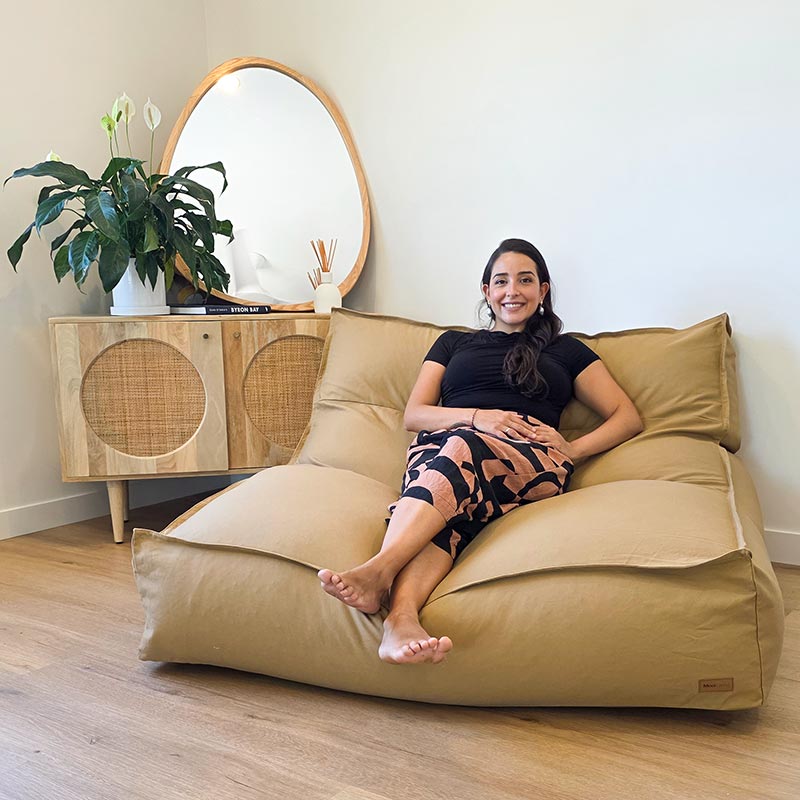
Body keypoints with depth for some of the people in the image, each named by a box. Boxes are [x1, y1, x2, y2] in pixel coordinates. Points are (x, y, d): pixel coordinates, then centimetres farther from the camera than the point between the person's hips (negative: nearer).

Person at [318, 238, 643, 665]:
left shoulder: (566, 350, 28)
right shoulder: (454, 342, 30)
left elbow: (628, 417, 20)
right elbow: (413, 414, 16)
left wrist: (574, 448, -1)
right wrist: (477, 416, -4)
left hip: (531, 460, -1)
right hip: (442, 445, 2)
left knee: (462, 446, -37)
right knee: (446, 509, -38)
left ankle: (378, 569, -55)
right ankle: (401, 617, -61)